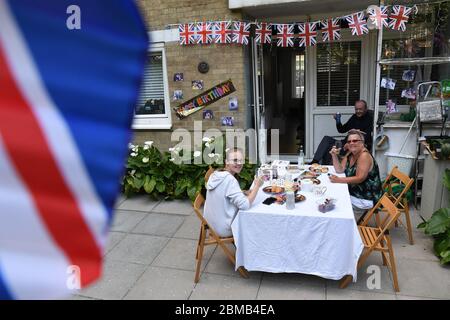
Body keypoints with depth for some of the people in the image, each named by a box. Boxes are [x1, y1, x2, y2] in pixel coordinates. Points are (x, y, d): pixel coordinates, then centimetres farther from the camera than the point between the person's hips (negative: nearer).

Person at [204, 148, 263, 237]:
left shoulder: (215, 174, -1)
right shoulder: (229, 179, -26)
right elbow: (245, 205, -29)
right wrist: (257, 186, -17)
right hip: (224, 229, -8)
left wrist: (245, 193, 0)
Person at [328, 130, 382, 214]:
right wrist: (334, 156, -9)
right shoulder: (350, 154, 5)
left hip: (366, 198, -8)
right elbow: (340, 170, 4)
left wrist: (339, 180, -33)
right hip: (354, 193, 8)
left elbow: (360, 178, -27)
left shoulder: (364, 155, -21)